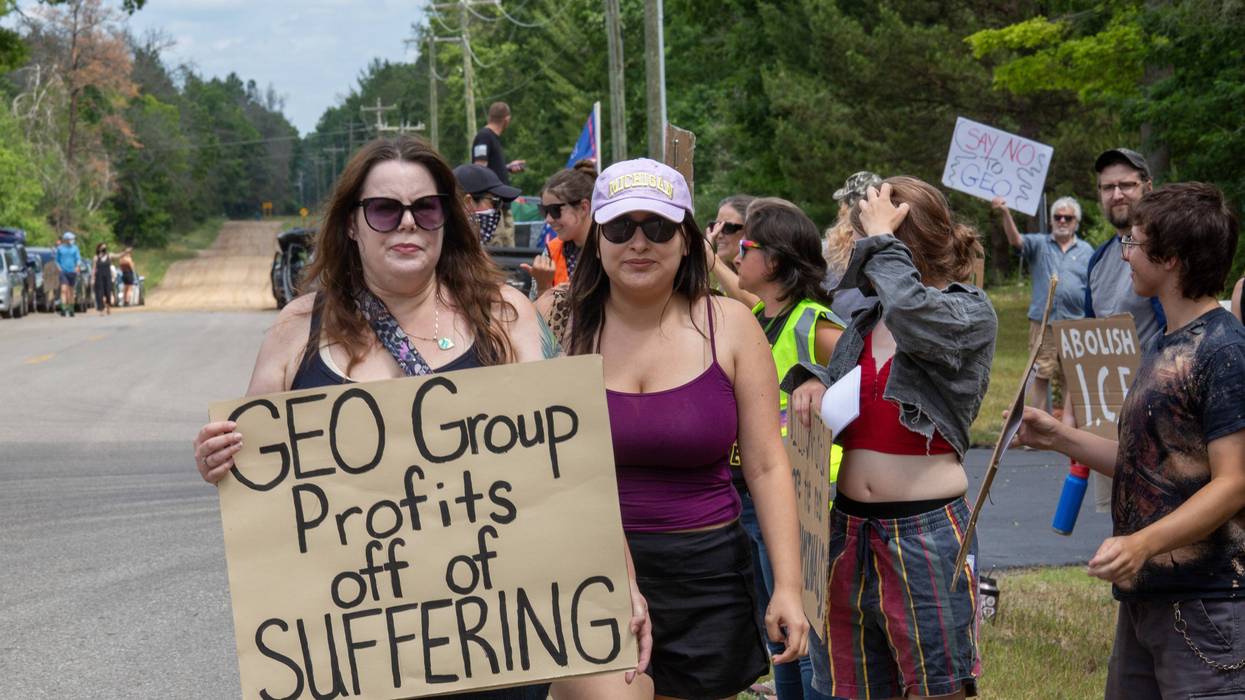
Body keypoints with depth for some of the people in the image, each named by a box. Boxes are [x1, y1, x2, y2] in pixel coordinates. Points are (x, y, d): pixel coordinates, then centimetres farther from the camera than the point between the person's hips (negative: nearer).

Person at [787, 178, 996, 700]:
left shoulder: (972, 313, -5)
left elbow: (915, 314, -28)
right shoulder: (865, 323, 13)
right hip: (851, 530, 7)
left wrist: (880, 239, -14)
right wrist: (811, 382, -1)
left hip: (927, 533, -6)